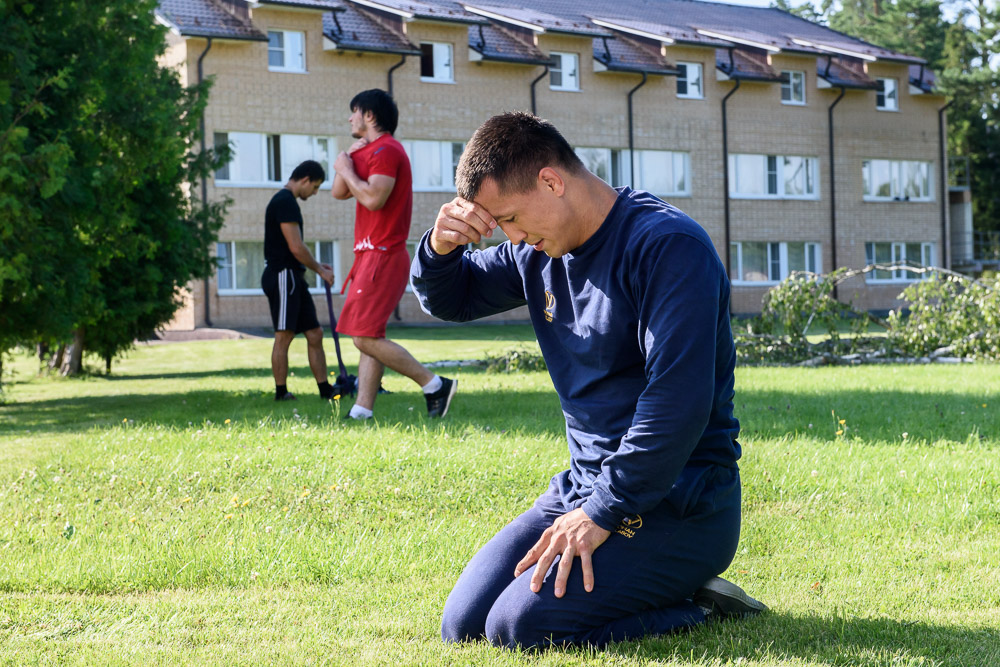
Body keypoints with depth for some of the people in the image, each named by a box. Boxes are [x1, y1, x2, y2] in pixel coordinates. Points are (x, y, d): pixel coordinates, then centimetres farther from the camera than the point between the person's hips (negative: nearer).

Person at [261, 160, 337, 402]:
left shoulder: (286, 201, 20)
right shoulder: (285, 202, -13)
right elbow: (295, 247, -17)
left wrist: (317, 265, 18)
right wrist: (320, 269, -5)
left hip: (293, 278, 11)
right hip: (283, 275, -11)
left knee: (315, 333, 9)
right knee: (284, 335, -7)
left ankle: (325, 389, 12)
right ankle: (281, 392, -4)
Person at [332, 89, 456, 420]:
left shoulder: (386, 150, -11)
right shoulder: (370, 151, 22)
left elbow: (373, 198, -24)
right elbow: (339, 192, 20)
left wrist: (347, 169, -10)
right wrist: (350, 157, 7)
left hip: (382, 256, -11)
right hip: (373, 255, 11)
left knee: (365, 337, -14)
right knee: (369, 337, 6)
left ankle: (435, 385, -10)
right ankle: (362, 411, 4)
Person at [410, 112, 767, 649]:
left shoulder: (668, 246, -17)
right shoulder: (541, 253, 8)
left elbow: (678, 400, -25)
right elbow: (451, 300, 23)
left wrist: (602, 513, -25)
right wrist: (440, 247, -3)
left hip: (676, 503, -8)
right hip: (583, 485, 9)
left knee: (518, 627, -23)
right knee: (462, 627, -1)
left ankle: (699, 611, -5)